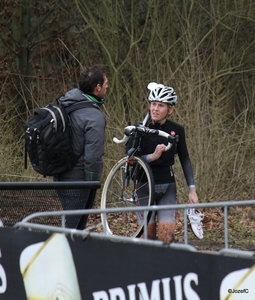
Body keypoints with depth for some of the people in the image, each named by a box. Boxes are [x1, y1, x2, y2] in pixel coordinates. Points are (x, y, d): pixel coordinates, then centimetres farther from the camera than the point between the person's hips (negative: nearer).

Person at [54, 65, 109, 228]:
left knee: (70, 224, 20)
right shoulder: (94, 117, -21)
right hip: (78, 180, -9)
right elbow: (93, 157, -24)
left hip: (61, 176, 9)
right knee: (75, 228, -2)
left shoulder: (64, 103, 5)